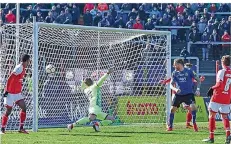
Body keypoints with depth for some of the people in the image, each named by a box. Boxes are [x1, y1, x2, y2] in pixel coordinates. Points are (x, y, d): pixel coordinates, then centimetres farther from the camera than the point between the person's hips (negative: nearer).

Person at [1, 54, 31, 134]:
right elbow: (10, 79, -22)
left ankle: (21, 128, -1)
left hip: (17, 93, 8)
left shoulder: (23, 68, 9)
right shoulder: (19, 68, -19)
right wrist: (6, 90, -21)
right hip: (10, 93, -8)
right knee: (8, 111, -3)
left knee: (24, 108, -3)